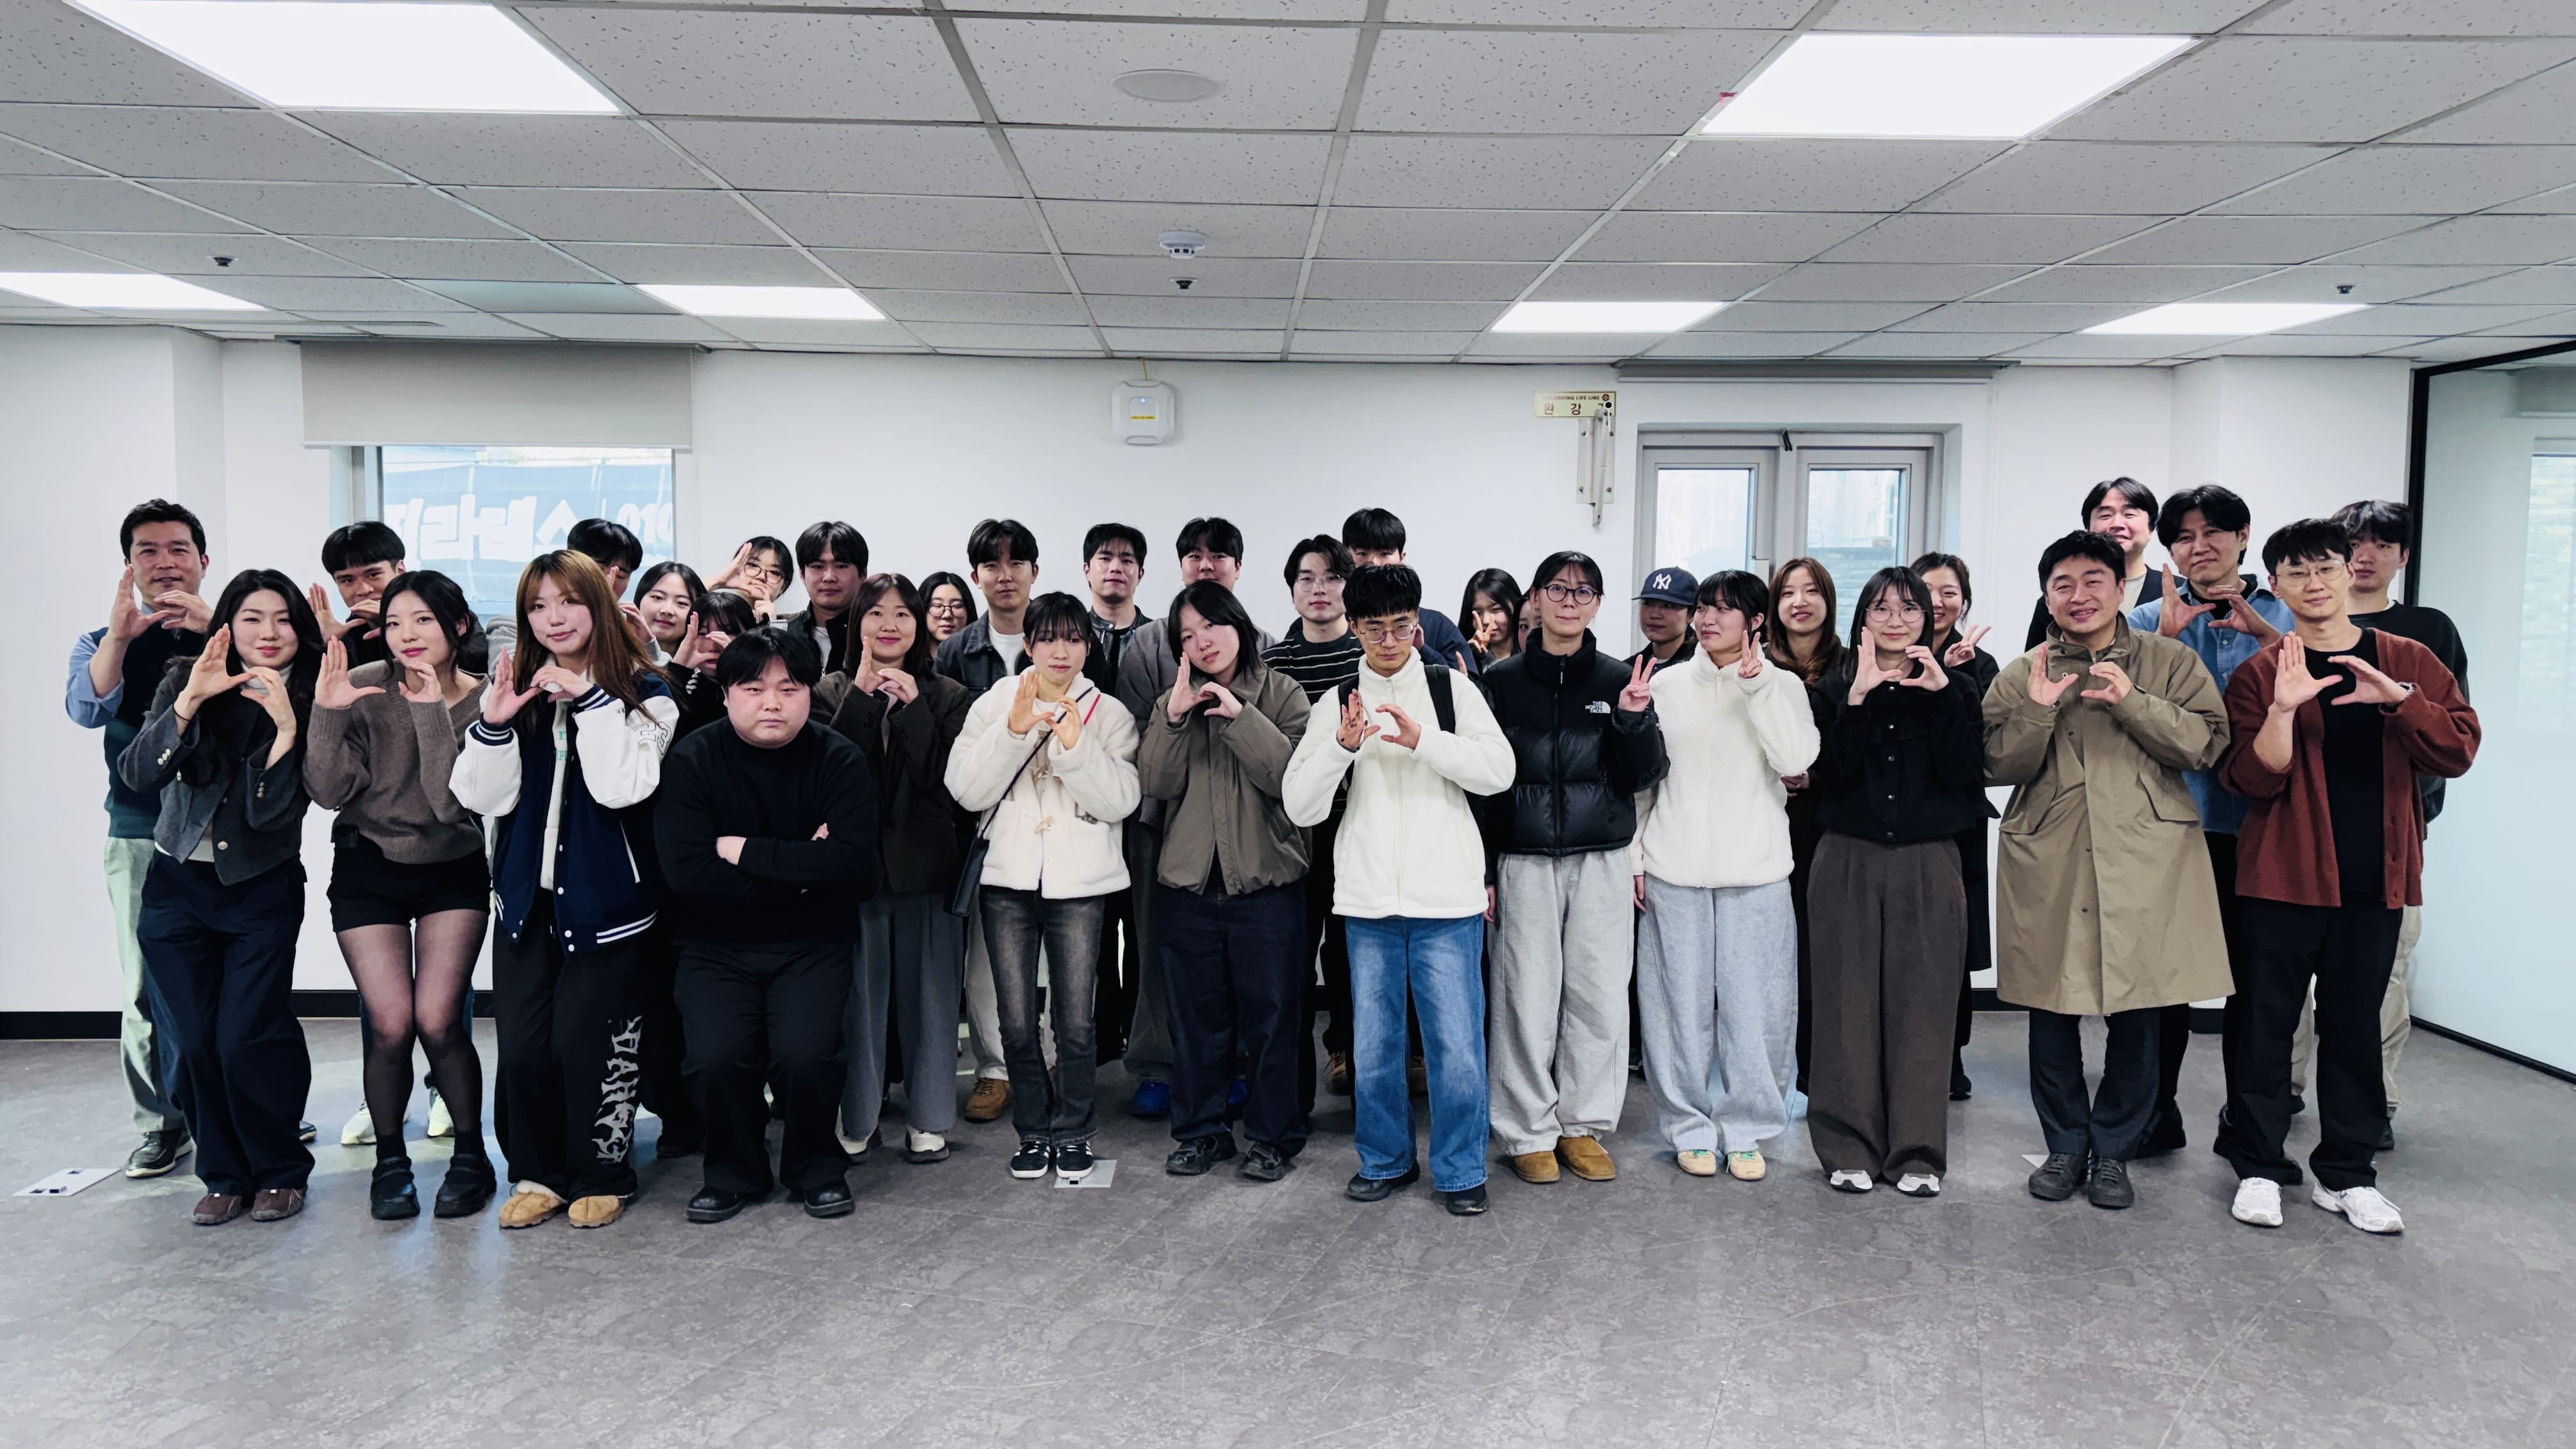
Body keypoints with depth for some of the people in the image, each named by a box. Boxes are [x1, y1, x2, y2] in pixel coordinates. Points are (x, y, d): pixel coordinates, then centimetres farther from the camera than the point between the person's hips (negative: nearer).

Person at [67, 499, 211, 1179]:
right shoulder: (104, 644, 14)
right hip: (140, 840, 2)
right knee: (146, 988, 2)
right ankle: (163, 1125, 13)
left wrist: (213, 630, -21)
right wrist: (120, 634, -23)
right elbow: (86, 707, -6)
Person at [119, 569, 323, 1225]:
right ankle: (225, 1175, 20)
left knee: (247, 1039, -9)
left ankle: (281, 1171, 11)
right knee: (197, 1041, 4)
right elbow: (138, 772, -13)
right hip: (176, 887, 2)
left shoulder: (306, 703, -6)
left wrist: (286, 725, -26)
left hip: (261, 892, -2)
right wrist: (190, 701, -24)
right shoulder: (186, 680, 0)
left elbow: (273, 813, -16)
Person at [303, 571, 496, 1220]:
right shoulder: (364, 689, -7)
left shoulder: (481, 700, -8)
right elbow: (329, 792, -14)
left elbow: (453, 803, -20)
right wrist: (327, 714, -26)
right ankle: (389, 1159, 14)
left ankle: (471, 1154, 10)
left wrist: (430, 713, -26)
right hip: (369, 873, 0)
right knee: (390, 1024, -9)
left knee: (438, 1020, -11)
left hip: (453, 873, 0)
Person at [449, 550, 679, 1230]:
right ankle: (537, 1174, 21)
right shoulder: (514, 688, 7)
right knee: (521, 1046, 3)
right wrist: (492, 726, -16)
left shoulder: (642, 692, -4)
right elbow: (483, 797, 0)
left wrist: (590, 700, -21)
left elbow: (622, 787, -19)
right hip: (527, 894, 4)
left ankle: (601, 1176, 17)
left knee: (587, 1042, -2)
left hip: (607, 898, -4)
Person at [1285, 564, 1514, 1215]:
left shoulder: (1450, 688, 4)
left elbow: (1500, 770, -8)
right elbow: (1300, 806, 0)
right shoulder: (1336, 705, 7)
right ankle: (1385, 1159, 28)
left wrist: (1422, 740, -20)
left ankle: (1460, 1170, 16)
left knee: (1456, 1043, 0)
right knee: (1373, 1043, 10)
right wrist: (1341, 747, -17)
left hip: (1447, 896, -2)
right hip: (1368, 898, 2)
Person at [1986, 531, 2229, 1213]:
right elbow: (1998, 768, 2)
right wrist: (2036, 711, -13)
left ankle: (2113, 1150, 20)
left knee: (2137, 1014, 3)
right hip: (2047, 866, 1)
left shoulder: (2170, 662, 7)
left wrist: (2132, 702, -15)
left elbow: (2208, 743, -4)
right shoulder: (2020, 676, 9)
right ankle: (2065, 1145, 22)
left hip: (2145, 863, 0)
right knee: (2051, 1010, 5)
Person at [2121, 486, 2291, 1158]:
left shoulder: (2284, 618, 7)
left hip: (2255, 821, 0)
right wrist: (2166, 637, -15)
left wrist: (2266, 635, -16)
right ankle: (2155, 1114, 17)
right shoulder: (2149, 621, 7)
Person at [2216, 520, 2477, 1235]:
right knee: (2268, 1019, 2)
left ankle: (2345, 1173, 21)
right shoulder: (2260, 673, 0)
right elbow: (2254, 780, -8)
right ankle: (2259, 1167, 13)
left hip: (2375, 879, 2)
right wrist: (2283, 708, -23)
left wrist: (2399, 698, -17)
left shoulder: (2406, 661, 7)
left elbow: (2458, 751, -2)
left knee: (2355, 1023, 10)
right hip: (2284, 876, -2)